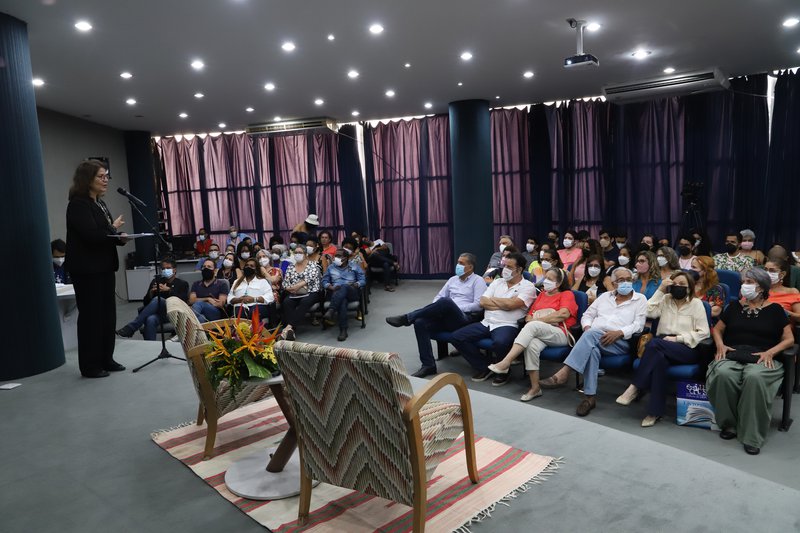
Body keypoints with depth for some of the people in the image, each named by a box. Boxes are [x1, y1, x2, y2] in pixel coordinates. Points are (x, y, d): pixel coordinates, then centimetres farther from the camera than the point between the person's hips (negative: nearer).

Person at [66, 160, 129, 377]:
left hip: (104, 267, 8)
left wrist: (119, 237, -2)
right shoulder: (78, 204, -13)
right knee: (91, 315, -2)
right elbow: (92, 235, -24)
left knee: (108, 313, 11)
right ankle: (90, 365, 7)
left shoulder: (100, 203, 14)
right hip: (87, 269, -8)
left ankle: (106, 359, 21)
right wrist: (114, 229, -9)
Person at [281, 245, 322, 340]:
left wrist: (296, 286, -23)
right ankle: (291, 330, -38)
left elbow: (309, 279, -12)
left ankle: (289, 327, -44)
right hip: (294, 294, 3)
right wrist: (292, 289, -11)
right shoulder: (290, 267, 17)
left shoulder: (313, 265, 5)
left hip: (311, 293, -3)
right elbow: (285, 283, 11)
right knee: (286, 302, -28)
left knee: (304, 302, -35)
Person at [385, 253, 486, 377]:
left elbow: (478, 305, -8)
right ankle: (428, 365, -21)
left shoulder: (478, 281, 4)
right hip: (446, 317, 6)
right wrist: (436, 309, -1)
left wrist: (455, 308, -13)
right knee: (420, 322, -24)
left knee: (446, 301, -37)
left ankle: (407, 318, -24)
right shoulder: (453, 279, 24)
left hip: (464, 319, -6)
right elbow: (438, 297, 22)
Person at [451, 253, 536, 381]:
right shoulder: (497, 282, 17)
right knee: (457, 336, -11)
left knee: (500, 342, -39)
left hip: (507, 325, -6)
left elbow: (511, 304, -16)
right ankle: (484, 367, 3)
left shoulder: (528, 287, 0)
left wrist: (493, 299, 1)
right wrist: (504, 303, -5)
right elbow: (482, 302, 6)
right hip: (486, 323, 6)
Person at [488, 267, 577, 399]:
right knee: (532, 345, -33)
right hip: (538, 334, 4)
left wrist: (537, 320, -7)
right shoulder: (541, 295, 28)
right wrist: (530, 319, -5)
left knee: (533, 326, -34)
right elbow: (529, 316, 20)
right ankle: (535, 387, -29)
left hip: (559, 334, -4)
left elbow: (563, 314, -9)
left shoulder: (567, 294, 11)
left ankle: (505, 363, -40)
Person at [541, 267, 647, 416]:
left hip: (621, 343, -3)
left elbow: (638, 325, 0)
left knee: (592, 335, -35)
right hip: (594, 339, 3)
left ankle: (563, 373, -43)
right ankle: (589, 397, -36)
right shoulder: (605, 296, 24)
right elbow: (587, 315, 21)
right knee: (592, 349, -36)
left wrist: (618, 333, -17)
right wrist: (587, 327, -3)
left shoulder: (640, 299, 13)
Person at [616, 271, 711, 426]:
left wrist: (677, 338, -12)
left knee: (654, 343, -35)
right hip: (664, 348, 3)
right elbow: (649, 312, 0)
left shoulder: (696, 304, 8)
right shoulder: (666, 300, 19)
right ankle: (655, 411, -34)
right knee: (659, 358, -36)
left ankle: (635, 387, -29)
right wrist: (660, 290, 0)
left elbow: (703, 333, -1)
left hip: (687, 348, -3)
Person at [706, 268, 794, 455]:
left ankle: (752, 436, -27)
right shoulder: (734, 306, 20)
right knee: (723, 374, -35)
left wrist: (770, 352, -9)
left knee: (754, 377, -39)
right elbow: (717, 329, 25)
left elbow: (789, 339, 9)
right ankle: (729, 425, -15)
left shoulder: (774, 310, 13)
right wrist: (720, 344, 3)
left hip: (761, 358, -2)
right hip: (732, 354, 2)